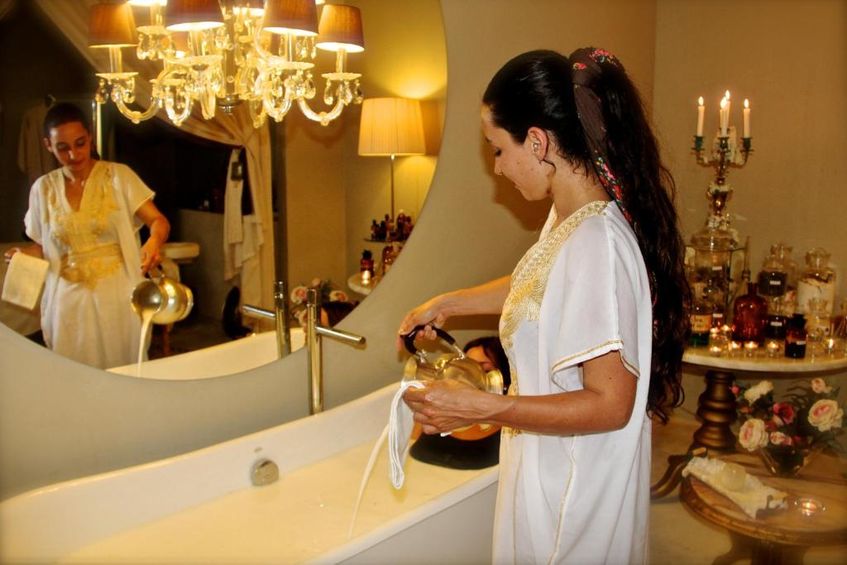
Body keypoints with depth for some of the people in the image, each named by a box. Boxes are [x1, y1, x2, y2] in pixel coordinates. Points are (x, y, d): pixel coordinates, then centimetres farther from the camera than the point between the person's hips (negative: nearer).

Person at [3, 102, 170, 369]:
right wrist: (25, 254, -6)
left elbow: (158, 220, -11)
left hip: (117, 295, -2)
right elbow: (45, 247, 16)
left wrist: (154, 241, -32)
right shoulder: (43, 188, 5)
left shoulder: (119, 176, -4)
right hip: (69, 299, 3)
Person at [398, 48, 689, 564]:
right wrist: (449, 303, 20)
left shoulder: (595, 245, -30)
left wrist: (478, 408, -31)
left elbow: (609, 404, -28)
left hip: (574, 488, -9)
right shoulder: (569, 216, -1)